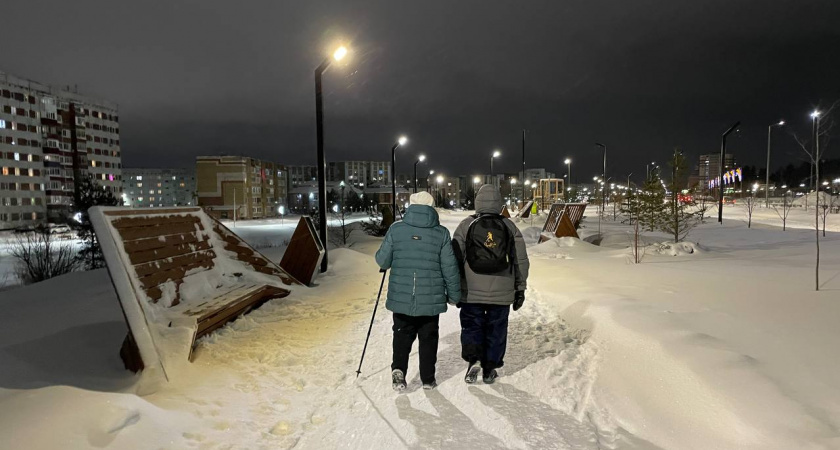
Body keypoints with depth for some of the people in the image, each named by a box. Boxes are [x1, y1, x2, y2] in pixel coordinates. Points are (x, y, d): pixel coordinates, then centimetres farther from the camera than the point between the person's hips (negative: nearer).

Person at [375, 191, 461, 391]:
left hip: (401, 298, 0)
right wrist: (454, 294, 10)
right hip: (431, 299, 0)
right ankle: (428, 379, 22)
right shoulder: (441, 233, -5)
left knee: (402, 335, 17)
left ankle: (398, 369, -2)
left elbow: (382, 260, 0)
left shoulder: (396, 229, -5)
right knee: (428, 338, 15)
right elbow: (450, 268, -2)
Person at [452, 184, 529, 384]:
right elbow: (521, 261, 3)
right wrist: (520, 289, 12)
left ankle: (473, 359, -5)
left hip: (471, 292, -1)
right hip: (501, 293, 1)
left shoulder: (466, 225, -3)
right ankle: (490, 369, 19)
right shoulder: (509, 227, 1)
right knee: (496, 329, 13)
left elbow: (455, 259, -2)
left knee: (471, 326, 13)